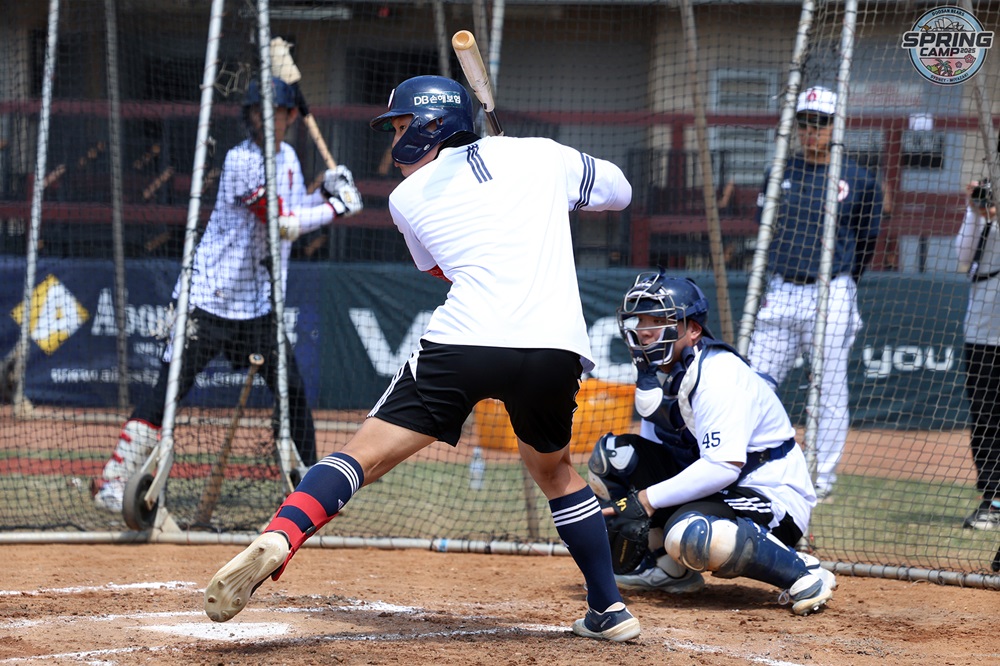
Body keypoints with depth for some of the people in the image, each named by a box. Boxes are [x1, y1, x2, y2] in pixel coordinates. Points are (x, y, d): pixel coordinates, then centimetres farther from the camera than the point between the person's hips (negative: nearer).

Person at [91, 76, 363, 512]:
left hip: (259, 306, 7)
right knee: (168, 390, -11)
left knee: (293, 392, 5)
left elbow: (296, 215, 20)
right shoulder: (241, 161, -15)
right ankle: (113, 480, -7)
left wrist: (326, 193, 5)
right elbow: (282, 225, -20)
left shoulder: (287, 157, 11)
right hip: (209, 299, -7)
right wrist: (337, 208, -13)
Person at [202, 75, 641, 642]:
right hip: (556, 349, 3)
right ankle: (610, 611, 27)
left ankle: (278, 538, -26)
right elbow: (619, 190, 35)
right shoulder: (541, 155, 19)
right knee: (554, 468, 27)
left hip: (466, 340, -2)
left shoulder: (409, 198, 18)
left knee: (365, 453, -2)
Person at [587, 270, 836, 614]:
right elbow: (652, 458, 9)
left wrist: (647, 500, -29)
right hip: (712, 488, 9)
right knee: (611, 455, -1)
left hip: (774, 498, -9)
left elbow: (723, 467, -31)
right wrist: (626, 509, -9)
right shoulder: (655, 373, 5)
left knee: (691, 534, -39)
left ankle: (804, 573, -19)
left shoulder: (719, 376, -22)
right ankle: (668, 567, 6)